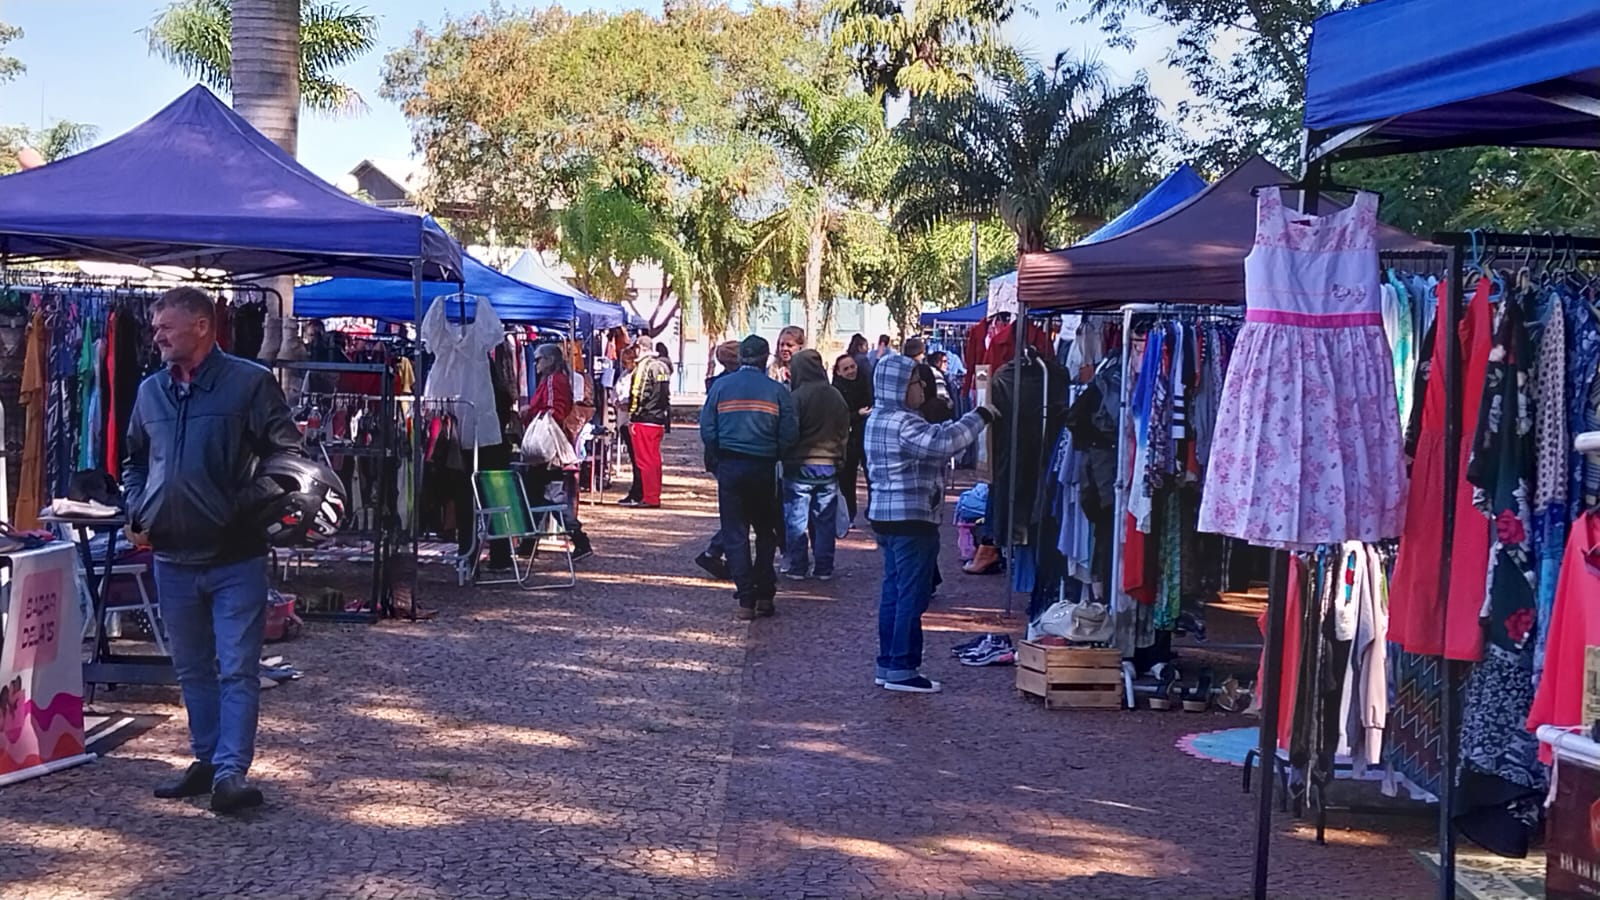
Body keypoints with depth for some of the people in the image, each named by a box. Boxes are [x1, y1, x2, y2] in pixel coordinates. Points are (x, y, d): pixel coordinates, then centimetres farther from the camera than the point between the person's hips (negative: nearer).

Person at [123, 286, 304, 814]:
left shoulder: (250, 383, -7)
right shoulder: (150, 391, 10)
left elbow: (287, 454, -4)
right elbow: (133, 461, 23)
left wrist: (255, 509, -13)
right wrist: (136, 514, 9)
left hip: (236, 557, -6)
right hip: (172, 557, 6)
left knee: (237, 670, -6)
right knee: (192, 670, 15)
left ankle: (231, 773, -6)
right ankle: (206, 761, 27)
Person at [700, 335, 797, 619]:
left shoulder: (721, 386, -2)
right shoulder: (777, 391, -3)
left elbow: (707, 429, -3)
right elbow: (789, 434, -6)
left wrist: (716, 460, 10)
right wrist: (773, 457, 11)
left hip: (729, 467, 0)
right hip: (763, 468, 0)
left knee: (735, 532, 5)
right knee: (765, 531, 15)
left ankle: (746, 598, 1)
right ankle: (763, 593, 10)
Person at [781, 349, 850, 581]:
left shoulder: (797, 397, -14)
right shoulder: (836, 397, 3)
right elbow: (845, 433, 11)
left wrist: (785, 458, 2)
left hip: (800, 466, -4)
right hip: (829, 466, 5)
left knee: (796, 519, 4)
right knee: (825, 520, 10)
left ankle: (798, 567, 6)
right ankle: (824, 568, 13)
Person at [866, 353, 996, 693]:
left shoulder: (879, 419, 16)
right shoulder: (902, 423, -17)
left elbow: (933, 437, 14)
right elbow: (942, 442, -31)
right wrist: (980, 417, -21)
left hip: (886, 514, 10)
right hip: (911, 518, -10)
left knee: (894, 591, 13)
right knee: (912, 595, -5)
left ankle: (888, 664, 18)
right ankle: (902, 669, -3)